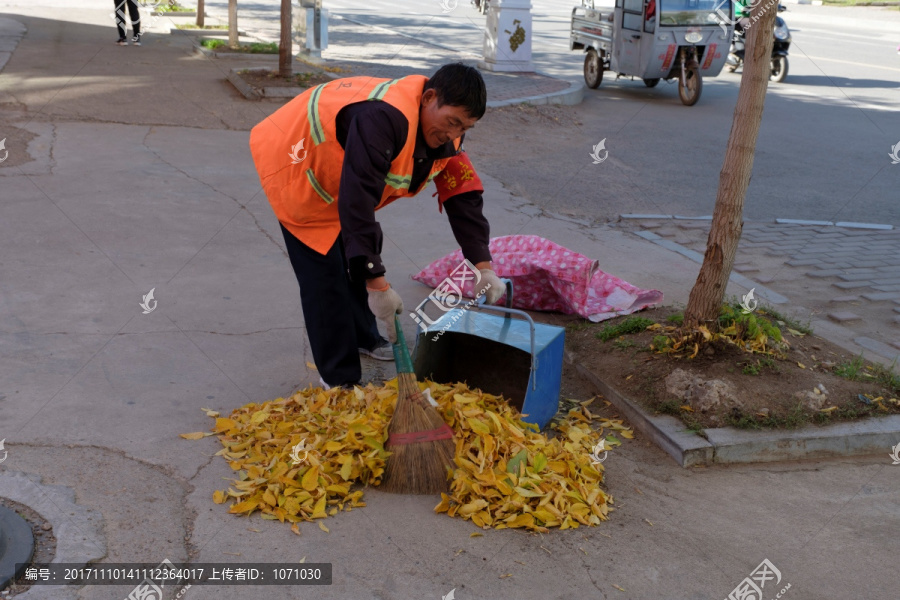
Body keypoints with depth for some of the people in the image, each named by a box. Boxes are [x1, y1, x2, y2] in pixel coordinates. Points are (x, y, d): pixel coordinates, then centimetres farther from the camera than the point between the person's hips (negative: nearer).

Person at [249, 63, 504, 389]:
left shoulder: (446, 128, -13)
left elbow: (462, 194, -7)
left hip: (331, 166, 9)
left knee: (361, 256, 18)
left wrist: (483, 265, -14)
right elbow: (357, 202, -43)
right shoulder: (384, 118, -42)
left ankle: (363, 338, 41)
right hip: (291, 162, -9)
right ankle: (339, 379, 1)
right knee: (325, 274, -10)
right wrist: (377, 284, -41)